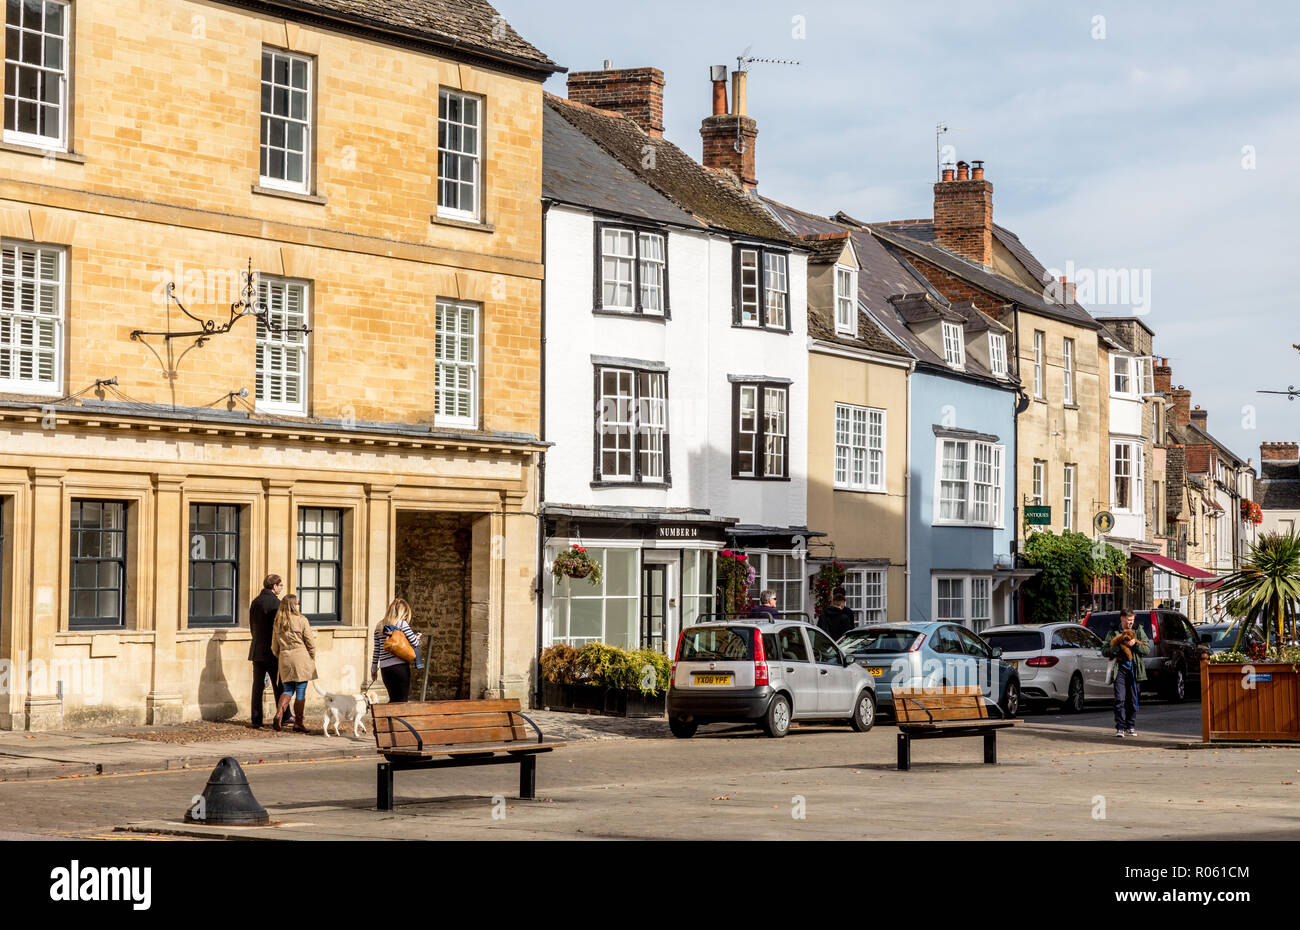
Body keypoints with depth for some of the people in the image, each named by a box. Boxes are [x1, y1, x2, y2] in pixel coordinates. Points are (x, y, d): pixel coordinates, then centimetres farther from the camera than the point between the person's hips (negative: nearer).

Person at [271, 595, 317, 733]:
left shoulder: (278, 623, 6)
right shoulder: (301, 620, -8)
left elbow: (274, 647, 10)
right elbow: (311, 643, -5)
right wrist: (312, 659, 8)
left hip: (285, 659, 4)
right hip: (301, 658, -4)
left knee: (288, 689, 15)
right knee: (301, 692, 2)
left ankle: (279, 714, -7)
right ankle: (298, 723, 5)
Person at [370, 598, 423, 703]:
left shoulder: (379, 626, 10)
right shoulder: (402, 624, -5)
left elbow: (376, 650, 11)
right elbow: (415, 643, -4)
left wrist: (374, 669, 18)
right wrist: (417, 637, 19)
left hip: (385, 668, 5)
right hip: (400, 666, -5)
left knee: (394, 700, 15)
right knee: (402, 701, 0)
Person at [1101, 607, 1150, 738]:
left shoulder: (1138, 631, 11)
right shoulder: (1114, 633, 6)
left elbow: (1148, 650, 6)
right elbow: (1104, 651, -2)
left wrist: (1135, 644, -10)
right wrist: (1120, 647, -13)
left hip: (1135, 669, 2)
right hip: (1120, 669, -2)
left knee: (1133, 700, 6)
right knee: (1120, 699, -11)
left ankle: (1131, 727, 17)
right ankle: (1120, 728, -11)